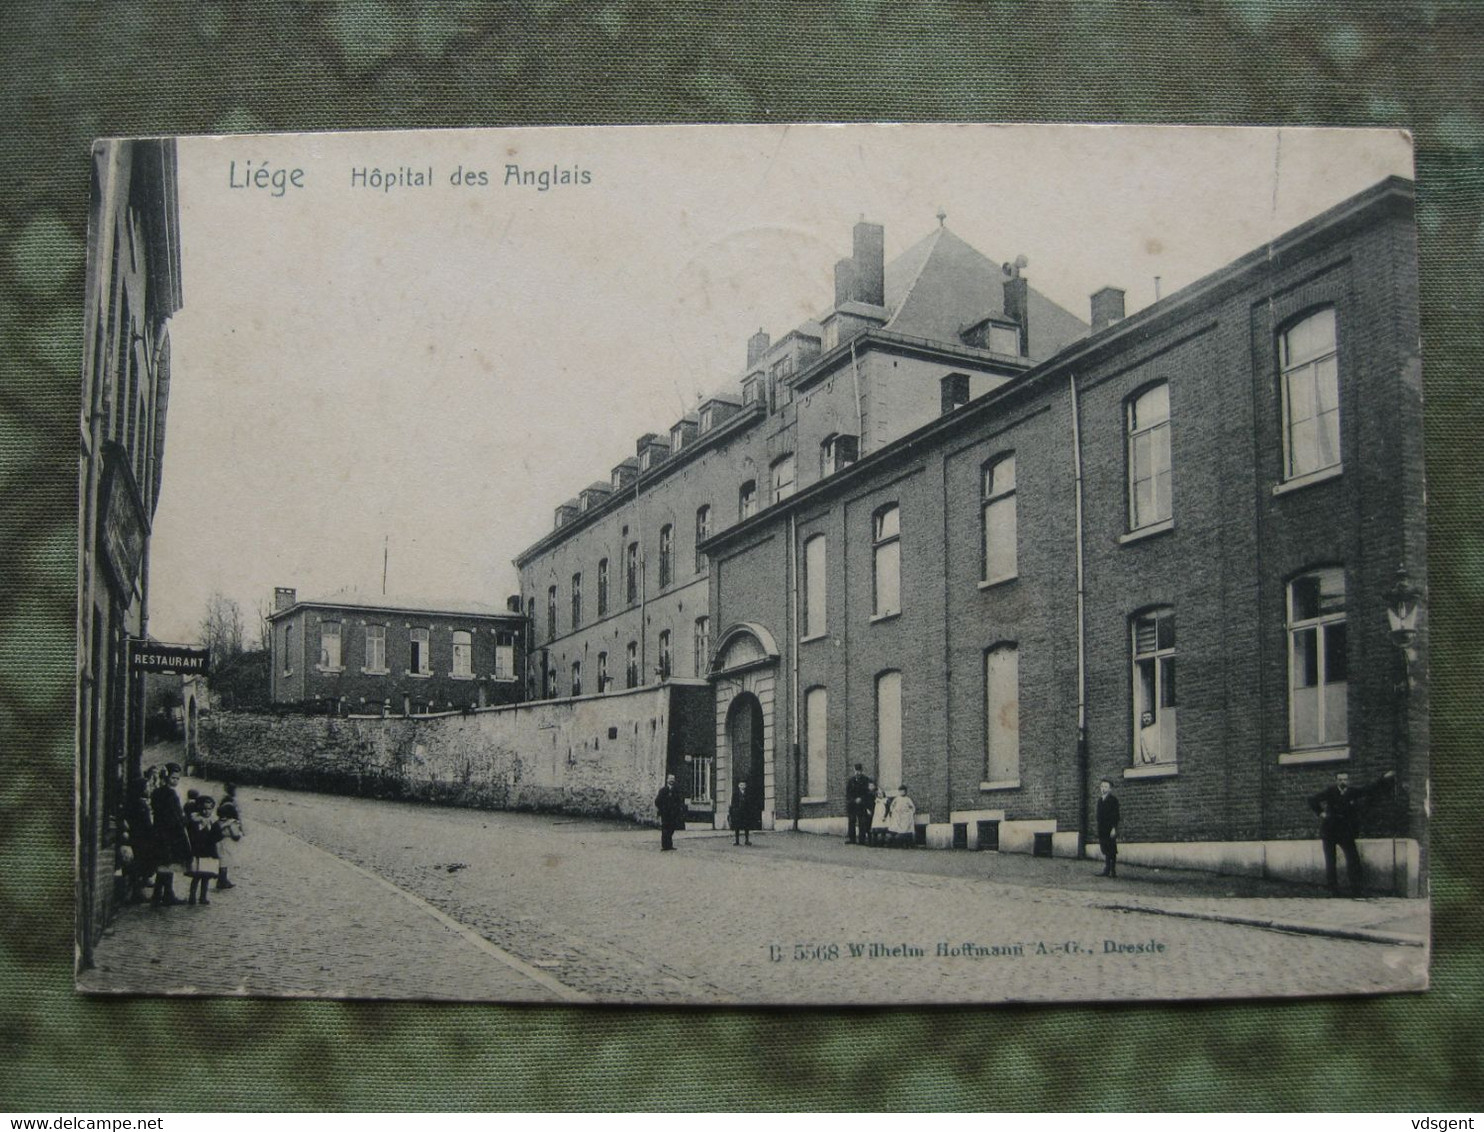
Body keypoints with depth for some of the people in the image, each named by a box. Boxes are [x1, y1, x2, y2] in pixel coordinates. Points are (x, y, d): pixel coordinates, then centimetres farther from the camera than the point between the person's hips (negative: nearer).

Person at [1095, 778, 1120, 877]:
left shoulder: (1113, 799, -4)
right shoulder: (1100, 800, 17)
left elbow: (1115, 815, -10)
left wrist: (1114, 828, -17)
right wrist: (1098, 830, 14)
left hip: (1110, 829, -6)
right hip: (1102, 830, 6)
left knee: (1111, 850, -6)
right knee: (1105, 850, 5)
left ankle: (1113, 871, -6)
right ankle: (1106, 871, 6)